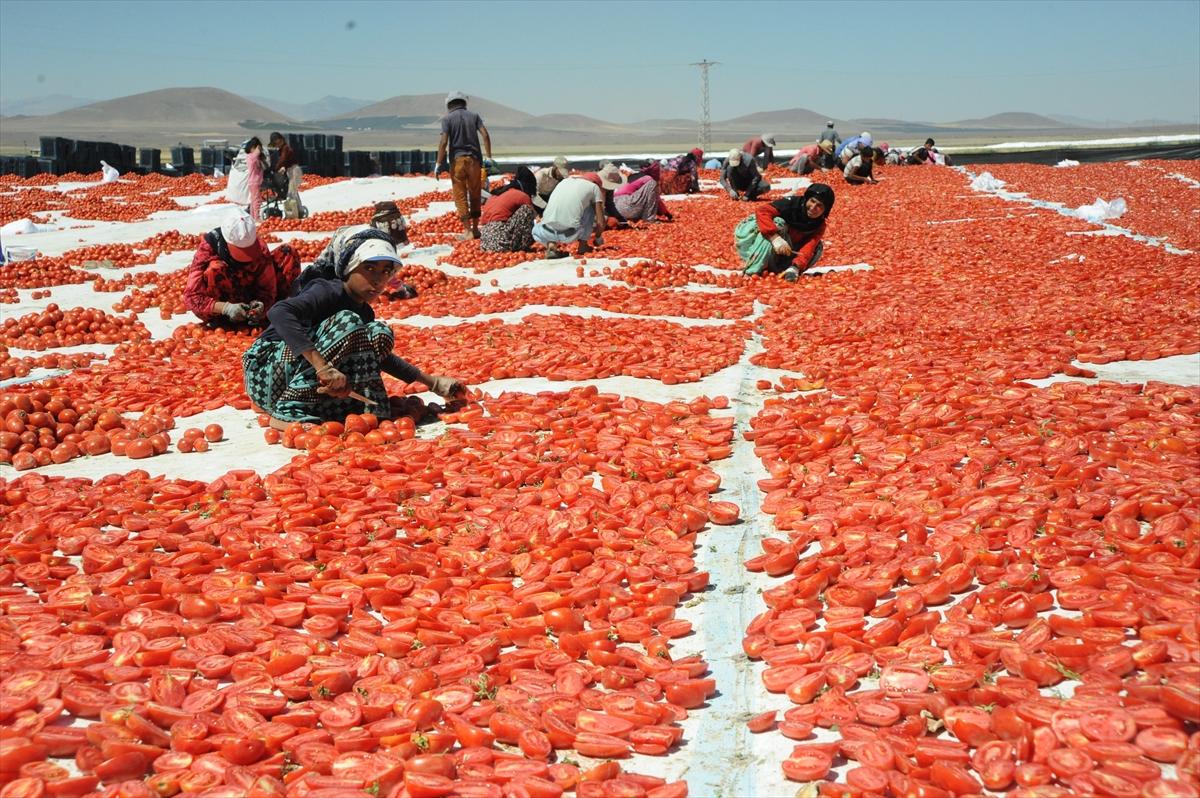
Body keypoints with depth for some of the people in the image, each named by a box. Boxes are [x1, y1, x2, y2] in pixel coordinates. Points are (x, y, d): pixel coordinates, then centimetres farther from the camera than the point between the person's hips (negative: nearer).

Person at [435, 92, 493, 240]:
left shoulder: (447, 118, 0)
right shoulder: (474, 116, 9)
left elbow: (444, 142, -9)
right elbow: (485, 135, -2)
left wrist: (439, 164, -7)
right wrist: (488, 157, 0)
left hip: (457, 160, -3)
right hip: (474, 159, 3)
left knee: (460, 196, 2)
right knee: (475, 194, 14)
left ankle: (468, 230, -3)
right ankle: (475, 229, 17)